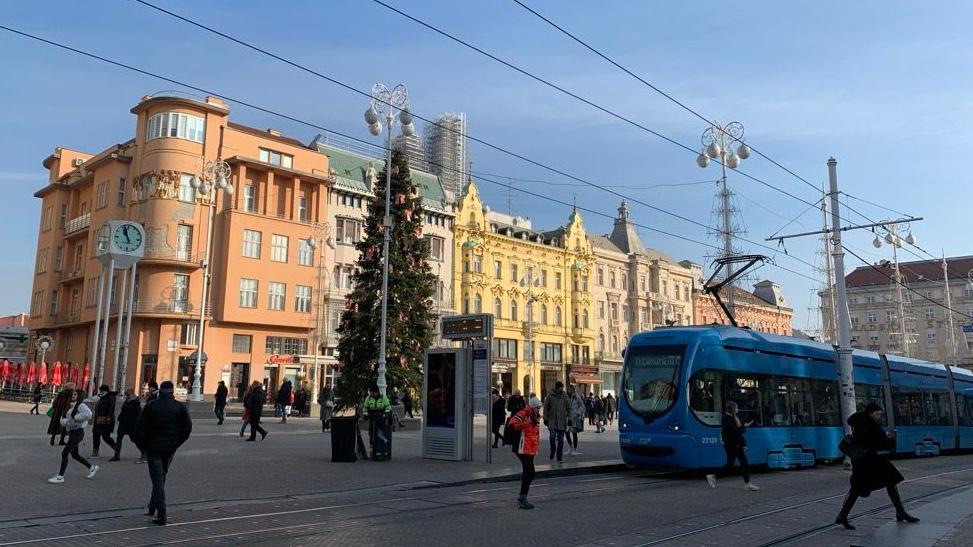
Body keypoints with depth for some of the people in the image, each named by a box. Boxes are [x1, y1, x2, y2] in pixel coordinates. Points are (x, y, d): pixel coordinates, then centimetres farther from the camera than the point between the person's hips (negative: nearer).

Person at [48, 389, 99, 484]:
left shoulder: (81, 406, -14)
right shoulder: (71, 406, 13)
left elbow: (88, 414, -34)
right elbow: (63, 418, 18)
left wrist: (75, 418, -25)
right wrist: (64, 421, -6)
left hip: (78, 433, -10)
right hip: (71, 433, 10)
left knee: (64, 453, -9)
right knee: (75, 455, 17)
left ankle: (60, 477, -2)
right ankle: (92, 467, 32)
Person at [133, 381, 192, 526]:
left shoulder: (151, 406, -6)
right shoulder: (180, 407, -1)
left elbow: (139, 427, -8)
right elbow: (187, 427, -2)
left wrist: (142, 445, 5)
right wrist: (177, 442, 10)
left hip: (153, 448, -2)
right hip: (170, 449, 2)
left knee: (158, 480, -1)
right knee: (161, 478, 20)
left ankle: (161, 516, -6)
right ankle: (153, 508, 26)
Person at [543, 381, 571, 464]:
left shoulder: (565, 397, 2)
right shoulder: (550, 396, 0)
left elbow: (569, 408, 6)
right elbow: (546, 407, 5)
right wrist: (545, 418, 2)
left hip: (562, 422, 1)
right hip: (552, 421, -1)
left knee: (560, 440, 6)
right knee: (552, 437, -13)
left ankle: (559, 457, 15)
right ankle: (552, 454, 8)